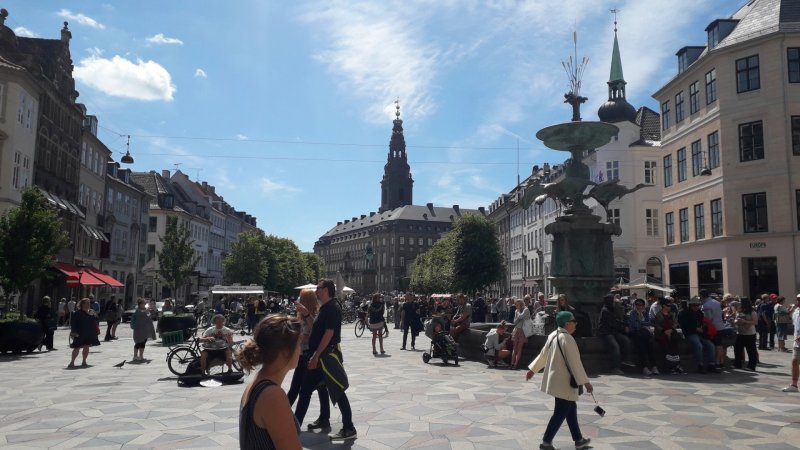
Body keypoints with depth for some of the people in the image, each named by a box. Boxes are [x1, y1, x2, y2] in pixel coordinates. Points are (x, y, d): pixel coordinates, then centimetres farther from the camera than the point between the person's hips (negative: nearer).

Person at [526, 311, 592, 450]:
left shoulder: (553, 335, 6)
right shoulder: (567, 339, -22)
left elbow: (543, 354, 15)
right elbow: (575, 362, -21)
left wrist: (533, 369, 25)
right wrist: (585, 382, -15)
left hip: (556, 380, 10)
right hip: (564, 382, -10)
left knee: (571, 409, 19)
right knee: (560, 413, 1)